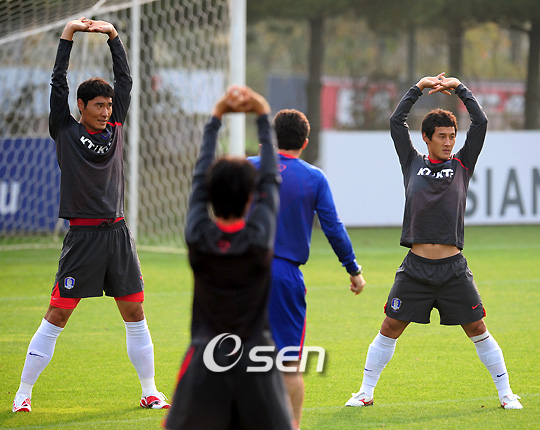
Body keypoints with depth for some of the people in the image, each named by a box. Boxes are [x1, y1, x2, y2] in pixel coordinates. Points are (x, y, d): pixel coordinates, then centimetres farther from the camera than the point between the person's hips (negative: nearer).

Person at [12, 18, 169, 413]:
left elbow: (125, 80, 12)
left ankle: (150, 391, 17)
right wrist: (68, 35, -5)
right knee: (57, 316, -5)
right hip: (83, 235, -4)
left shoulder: (114, 127, 11)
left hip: (118, 233, 5)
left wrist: (113, 36, 7)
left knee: (135, 313, 8)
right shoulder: (66, 131, 0)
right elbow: (58, 84, -5)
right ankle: (23, 394, 0)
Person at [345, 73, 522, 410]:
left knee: (478, 331, 2)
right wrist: (419, 87, 1)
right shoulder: (413, 164, 9)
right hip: (416, 267, 0)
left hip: (454, 268, 0)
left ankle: (506, 393, 11)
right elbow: (396, 122, 3)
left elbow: (481, 122, 2)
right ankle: (366, 392, 12)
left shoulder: (462, 165, 8)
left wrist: (459, 88, 2)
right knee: (390, 329, 2)